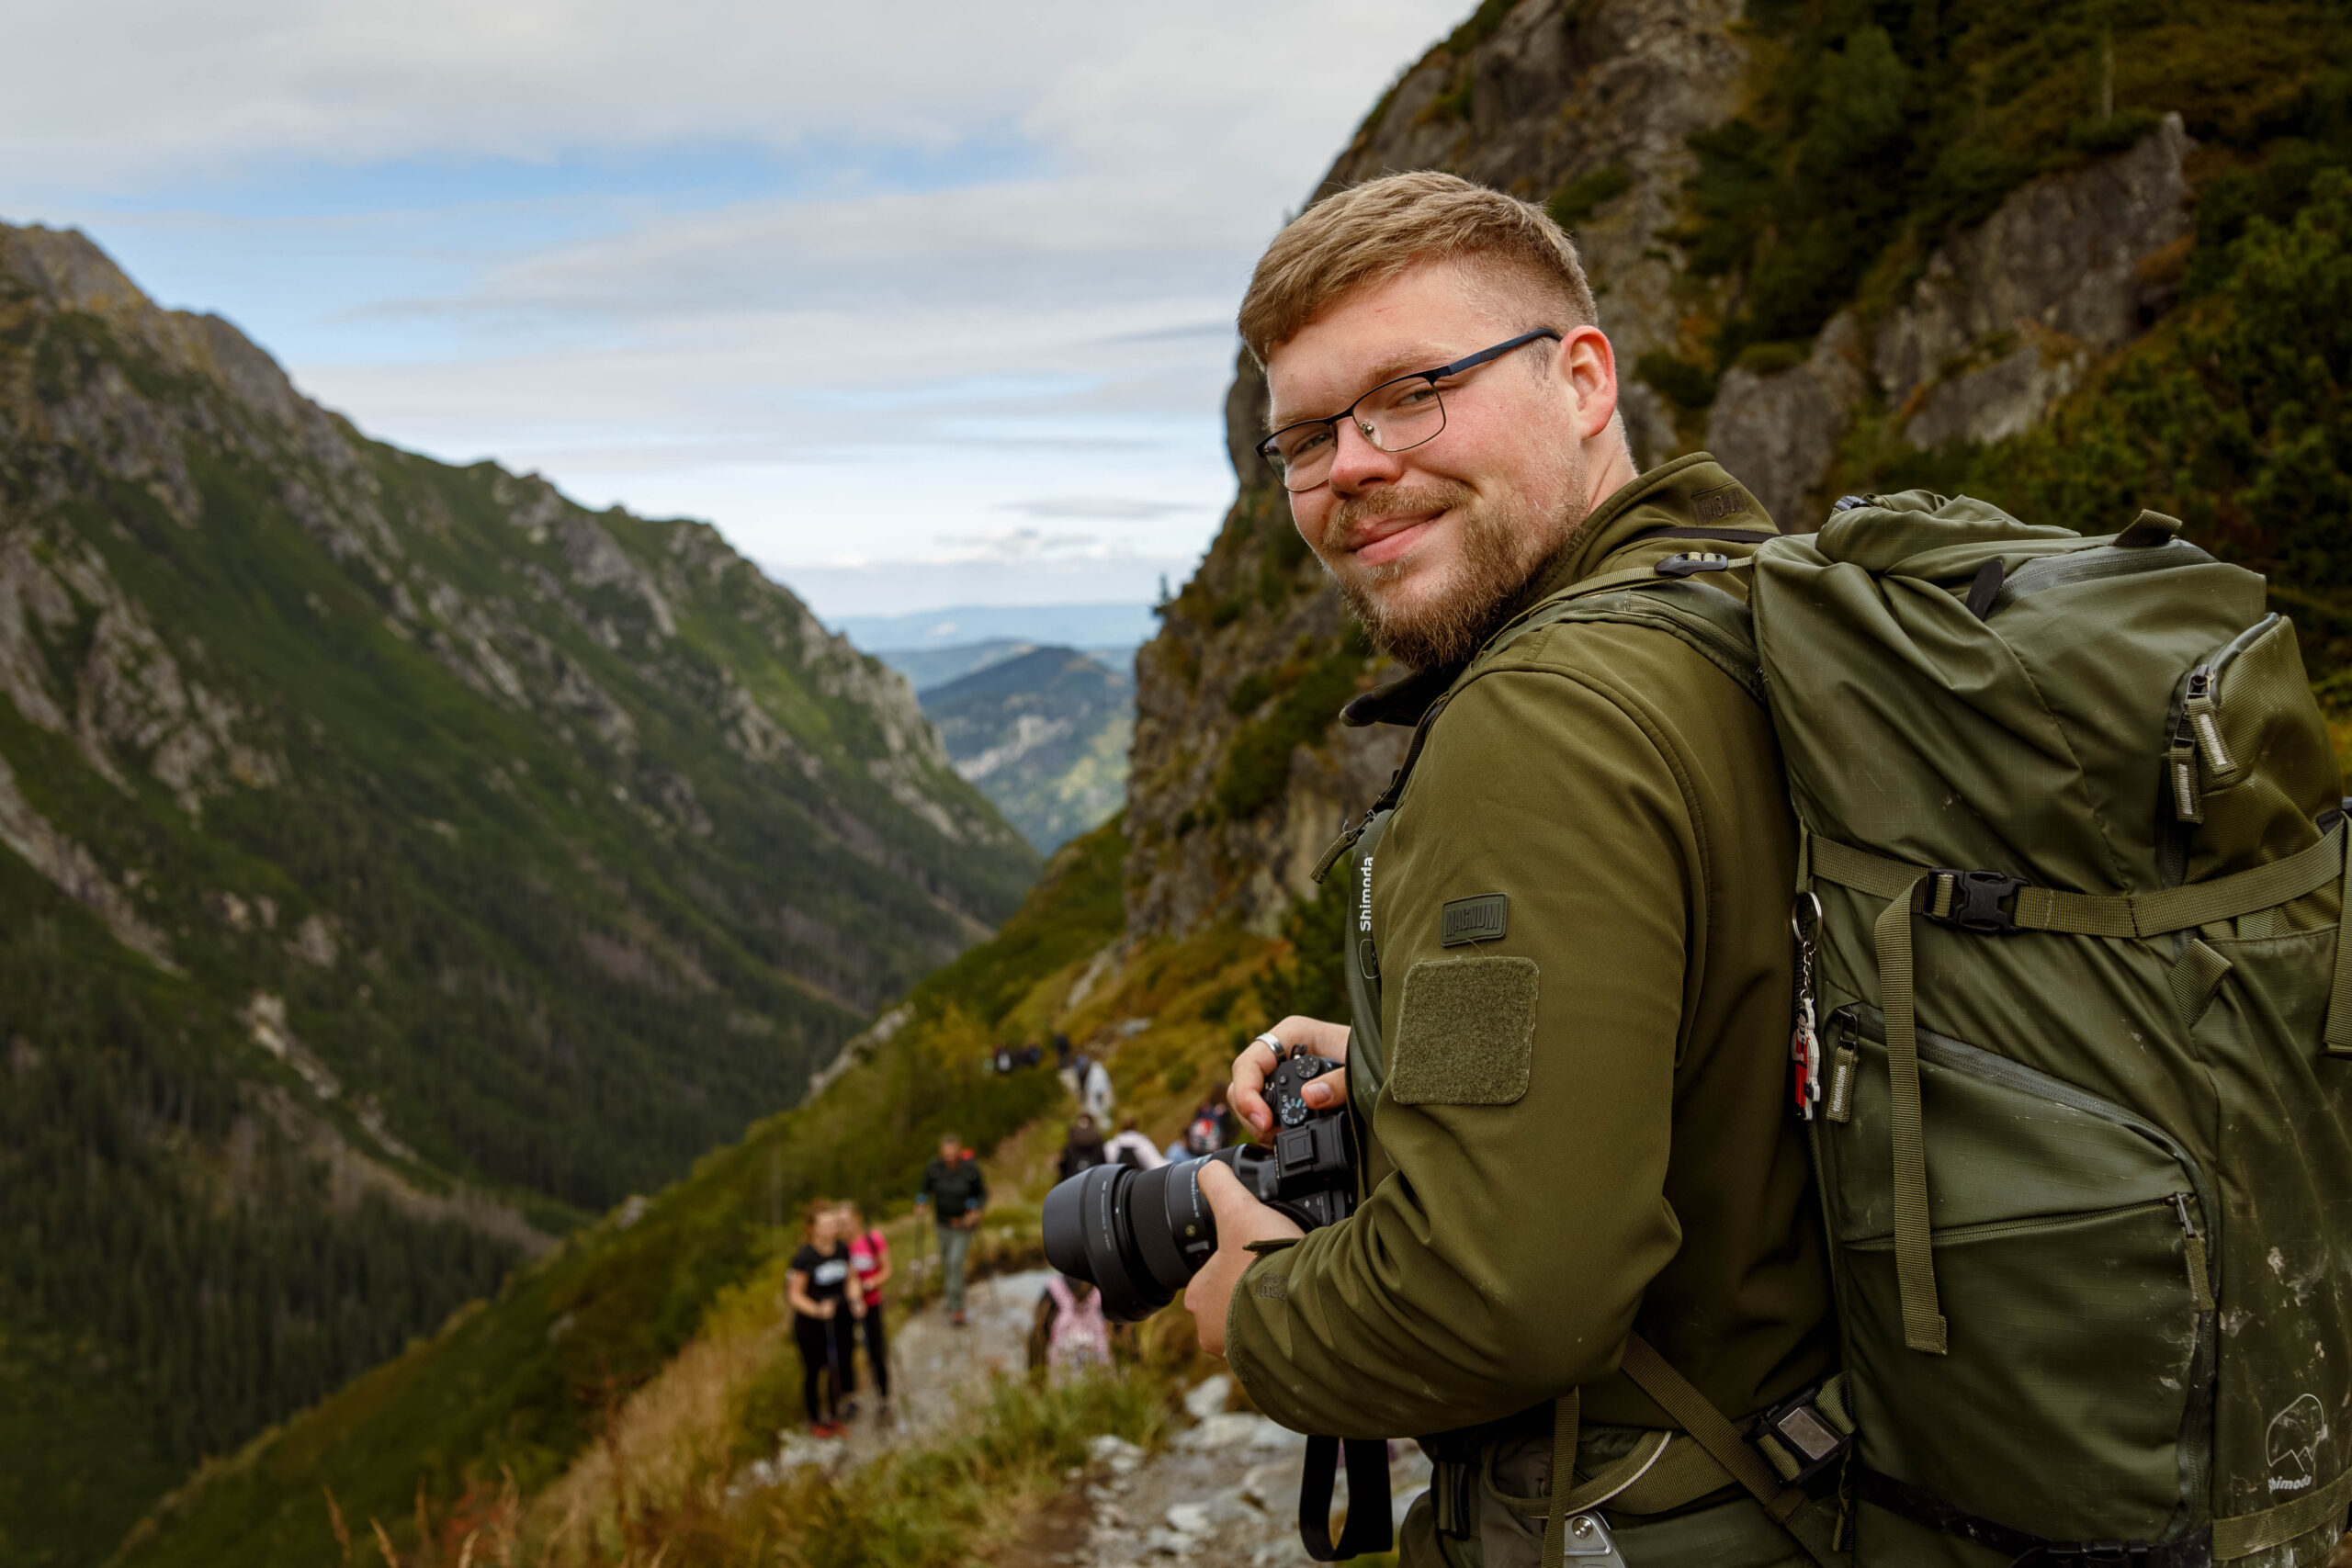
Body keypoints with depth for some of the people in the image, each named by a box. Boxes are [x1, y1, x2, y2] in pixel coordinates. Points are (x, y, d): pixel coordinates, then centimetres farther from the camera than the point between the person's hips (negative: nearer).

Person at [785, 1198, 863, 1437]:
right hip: (810, 1325, -4)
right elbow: (795, 1294, -15)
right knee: (813, 1372, 11)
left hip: (838, 1321, 4)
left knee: (838, 1369, 13)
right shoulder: (804, 1257, -20)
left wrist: (855, 1301, -10)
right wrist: (817, 1310, -29)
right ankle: (815, 1421, 30)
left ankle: (833, 1416, 35)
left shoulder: (843, 1249, -5)